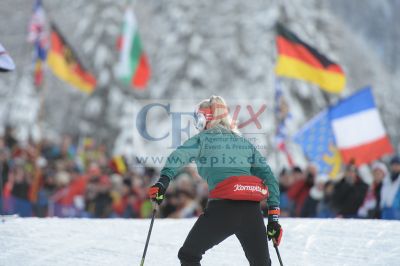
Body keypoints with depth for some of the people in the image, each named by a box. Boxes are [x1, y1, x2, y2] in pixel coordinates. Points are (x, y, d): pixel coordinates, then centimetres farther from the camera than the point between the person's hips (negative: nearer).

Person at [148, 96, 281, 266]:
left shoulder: (203, 139, 13)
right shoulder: (245, 143, 24)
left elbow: (180, 155, -8)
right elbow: (269, 178, 17)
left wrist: (163, 181, -20)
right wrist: (273, 217, 16)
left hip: (223, 206, -4)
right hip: (252, 210, 4)